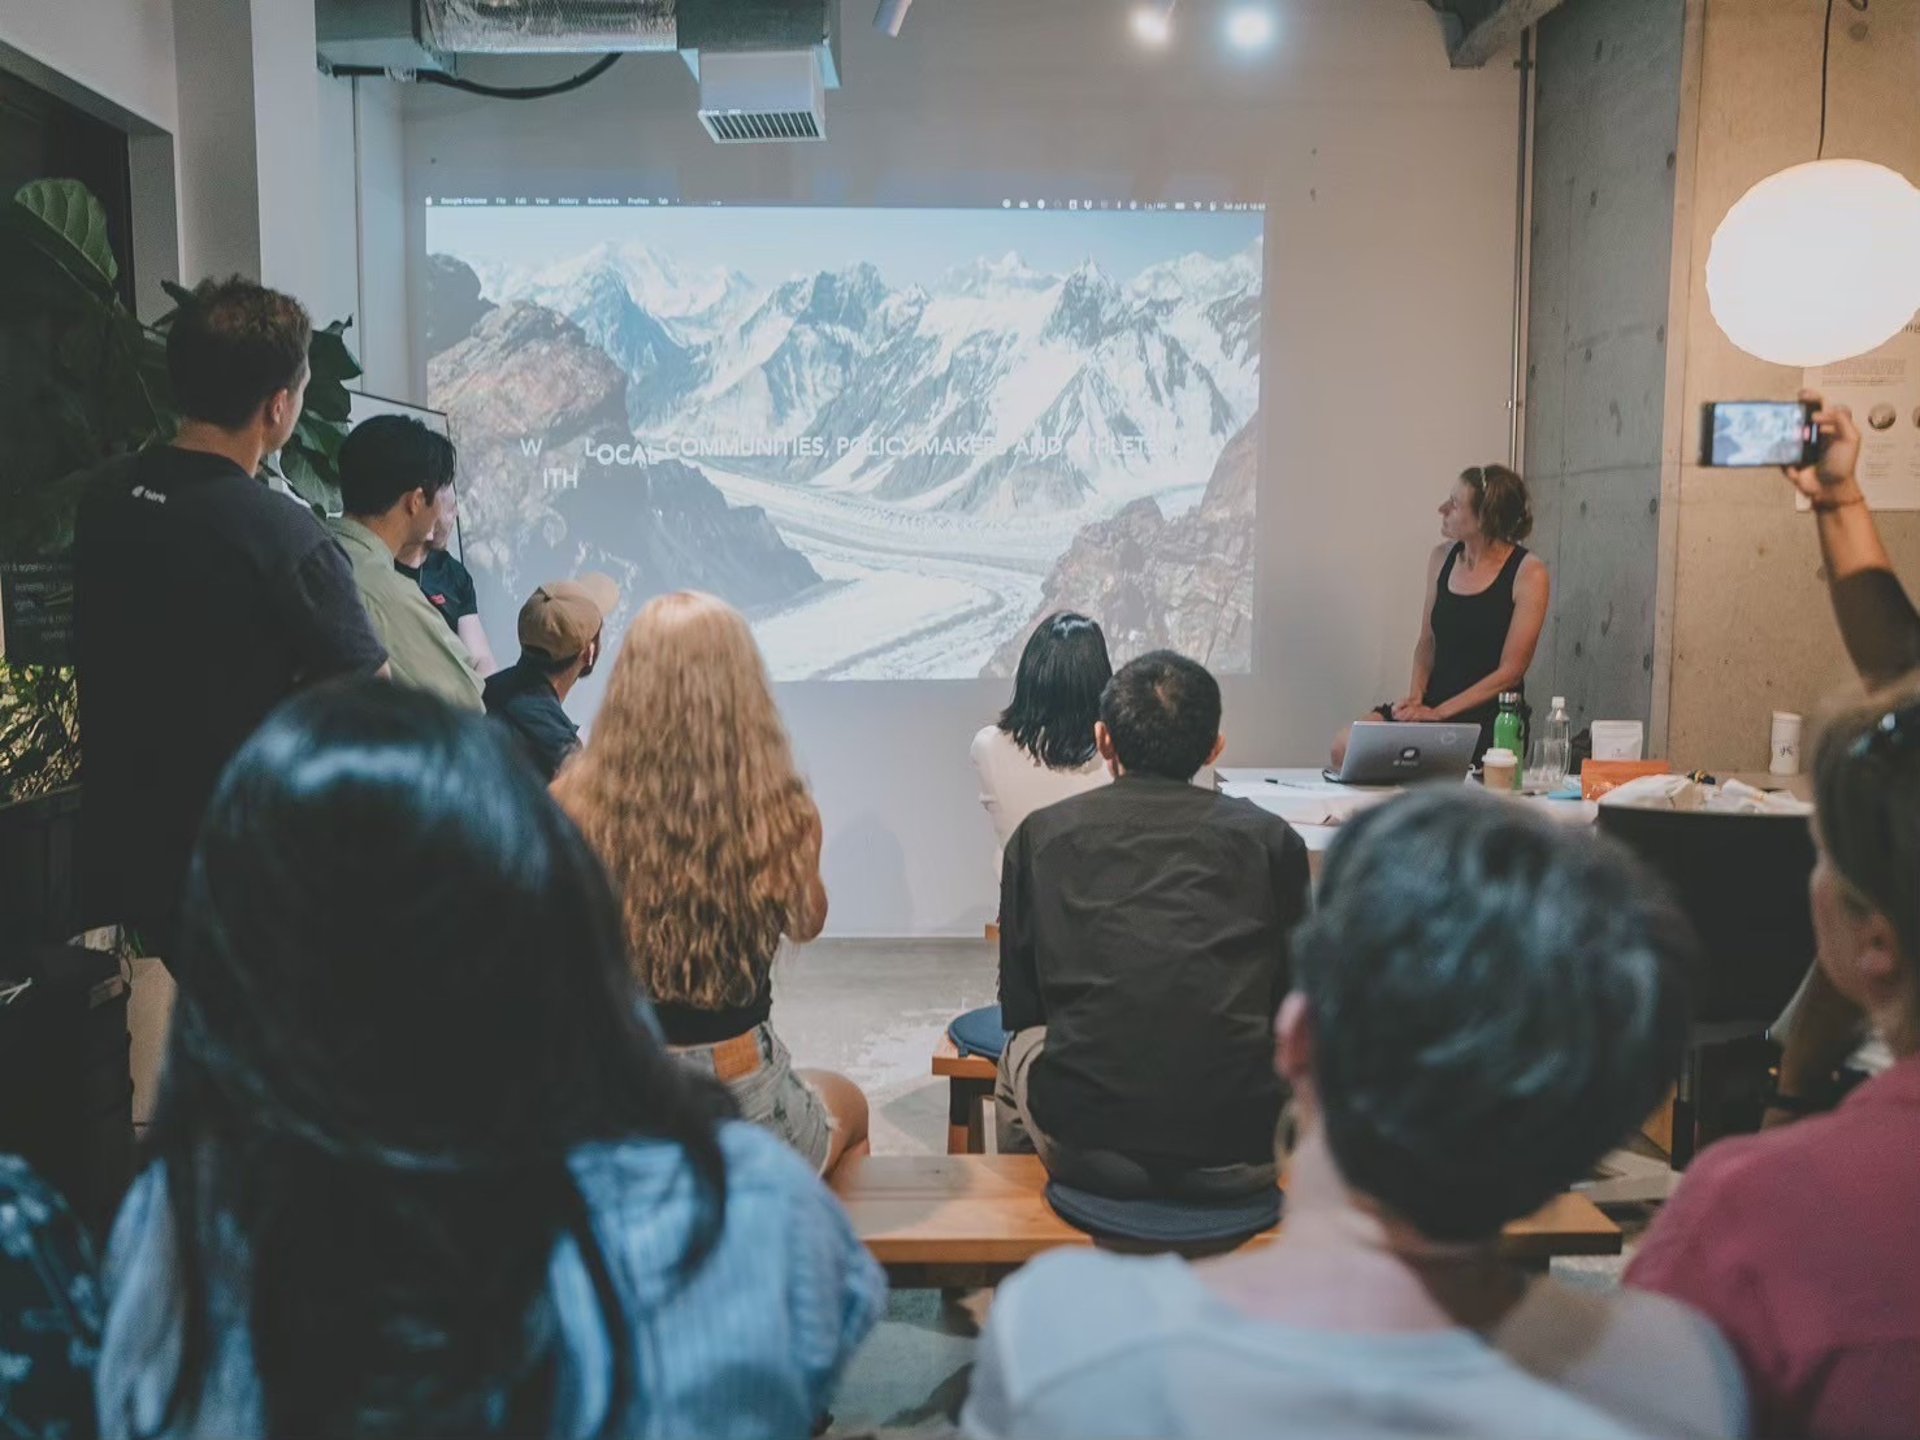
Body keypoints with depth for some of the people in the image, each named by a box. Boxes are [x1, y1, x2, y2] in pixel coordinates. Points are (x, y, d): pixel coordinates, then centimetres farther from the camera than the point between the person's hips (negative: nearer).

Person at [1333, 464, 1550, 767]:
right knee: (1346, 747, -18)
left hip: (1488, 719, -5)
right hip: (1433, 702, 5)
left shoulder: (1528, 573, -10)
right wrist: (1415, 694, -6)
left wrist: (1439, 713, -14)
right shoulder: (1442, 557, 7)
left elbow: (1510, 671, -10)